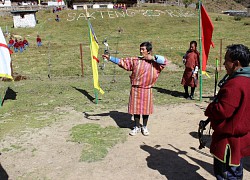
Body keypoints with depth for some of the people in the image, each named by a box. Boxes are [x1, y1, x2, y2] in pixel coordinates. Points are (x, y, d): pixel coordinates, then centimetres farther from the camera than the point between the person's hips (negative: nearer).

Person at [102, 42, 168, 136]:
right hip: (135, 89, 1)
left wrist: (153, 57, -15)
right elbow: (122, 62, -3)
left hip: (147, 90, 0)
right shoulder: (134, 60, 0)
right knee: (136, 108, 9)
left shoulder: (154, 62, 0)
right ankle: (137, 127, 26)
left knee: (146, 109, 9)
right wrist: (110, 58, -10)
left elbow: (164, 61, -10)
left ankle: (144, 127, 28)